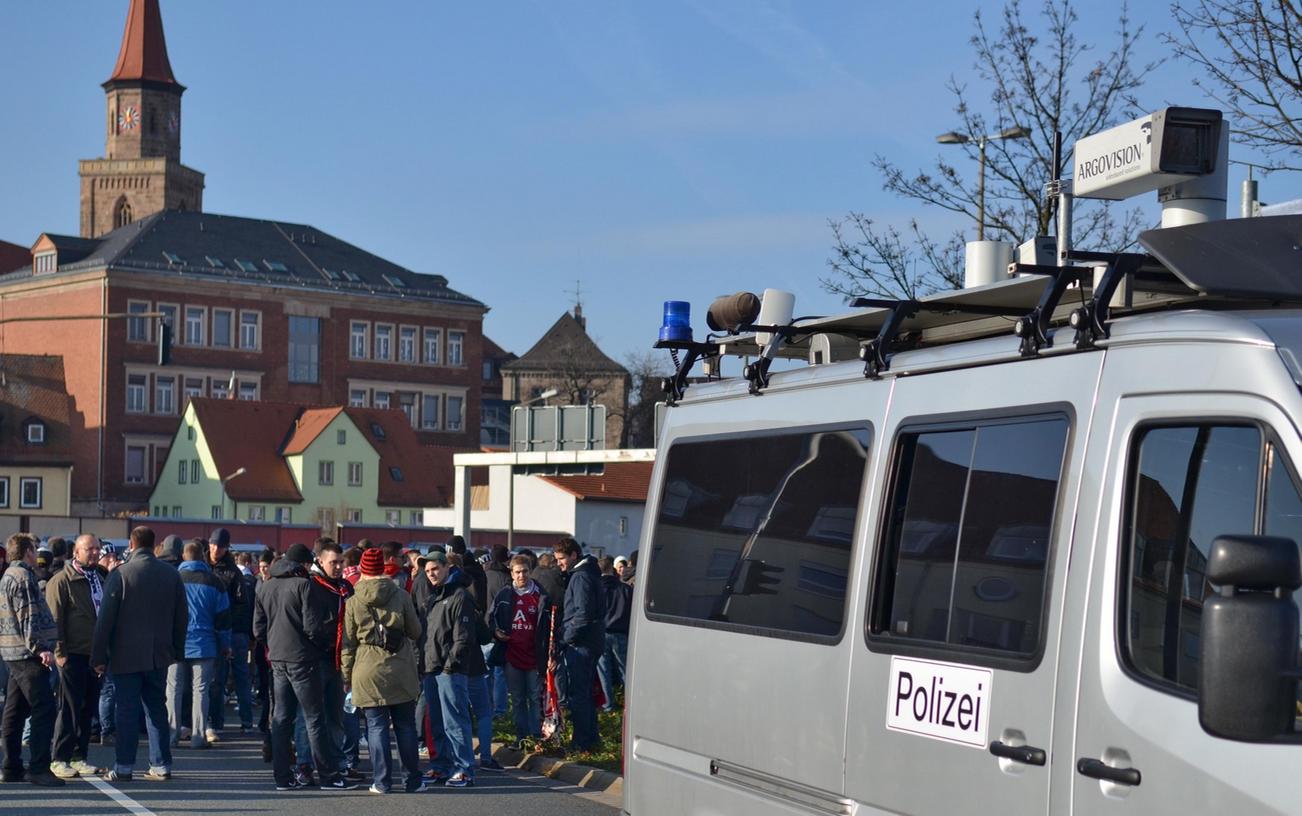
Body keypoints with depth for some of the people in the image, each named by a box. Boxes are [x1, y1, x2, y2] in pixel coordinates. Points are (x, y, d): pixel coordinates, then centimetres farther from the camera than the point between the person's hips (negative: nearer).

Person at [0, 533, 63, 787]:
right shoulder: (23, 577, -11)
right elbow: (28, 618, -18)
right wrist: (41, 648, -20)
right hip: (27, 653, -11)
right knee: (44, 709, -11)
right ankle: (38, 768, -14)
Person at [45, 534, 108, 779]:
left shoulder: (103, 577, 14)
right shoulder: (62, 580, -5)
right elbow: (54, 619, -9)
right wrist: (60, 652, -14)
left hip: (96, 654, 6)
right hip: (73, 655, -6)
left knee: (88, 708, 9)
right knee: (70, 708, -4)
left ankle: (79, 757, 16)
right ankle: (60, 759, 1)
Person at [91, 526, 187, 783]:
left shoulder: (120, 574, -9)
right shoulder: (171, 574, 4)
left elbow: (106, 617, -9)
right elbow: (182, 616, 9)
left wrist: (99, 656, -4)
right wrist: (177, 651, 17)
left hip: (126, 655, -4)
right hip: (159, 655, 4)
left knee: (126, 710, -1)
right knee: (157, 708, 11)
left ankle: (123, 767, -2)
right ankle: (161, 766, 11)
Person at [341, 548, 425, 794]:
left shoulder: (352, 602, -2)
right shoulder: (401, 596, 0)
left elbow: (347, 644, 1)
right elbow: (415, 631, 7)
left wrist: (347, 676, 8)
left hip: (368, 672, -1)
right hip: (401, 672, 1)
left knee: (376, 727, 3)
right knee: (405, 726, 8)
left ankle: (381, 781, 1)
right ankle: (413, 781, 11)